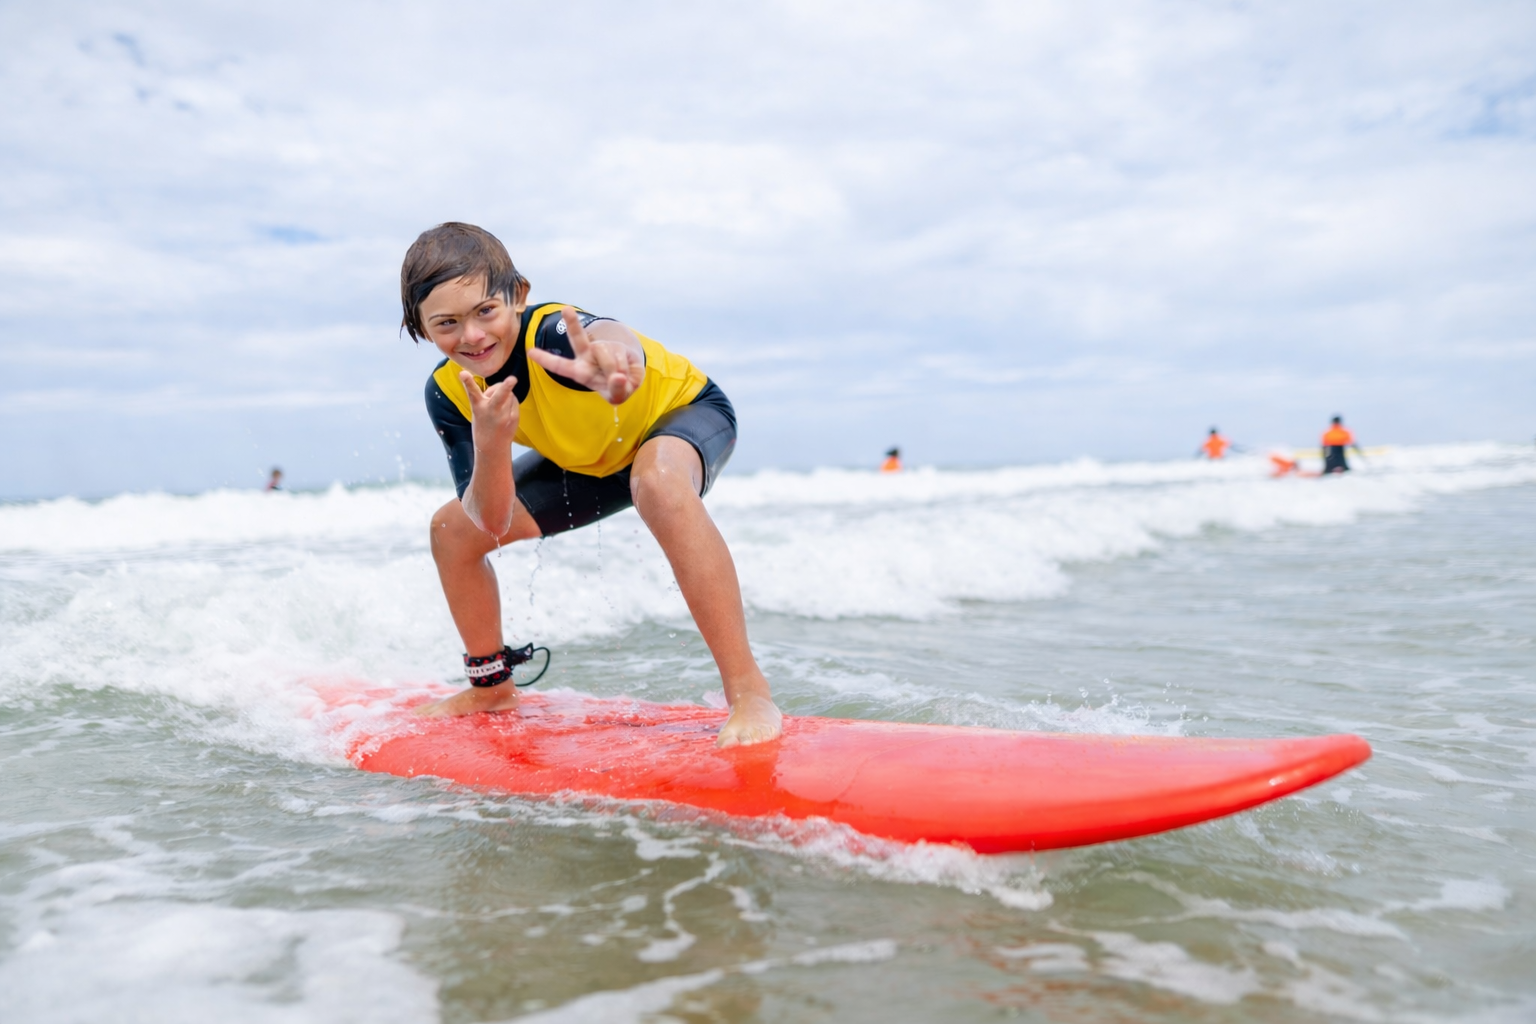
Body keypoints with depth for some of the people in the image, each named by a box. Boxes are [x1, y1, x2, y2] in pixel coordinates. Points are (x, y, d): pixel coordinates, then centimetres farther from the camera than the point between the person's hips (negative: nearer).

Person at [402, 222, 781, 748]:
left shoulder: (553, 332, -38)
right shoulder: (448, 393, -21)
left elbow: (612, 333, -65)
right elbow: (492, 520, -24)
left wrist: (616, 357, -89)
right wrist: (491, 443, -44)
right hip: (592, 460, 7)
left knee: (659, 483, -43)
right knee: (452, 529, 1)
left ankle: (750, 693, -39)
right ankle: (491, 687, 24)